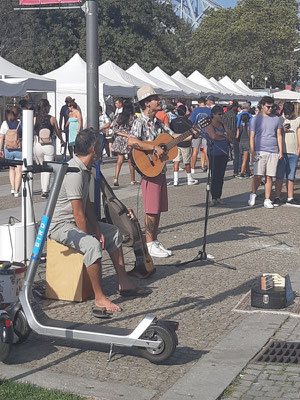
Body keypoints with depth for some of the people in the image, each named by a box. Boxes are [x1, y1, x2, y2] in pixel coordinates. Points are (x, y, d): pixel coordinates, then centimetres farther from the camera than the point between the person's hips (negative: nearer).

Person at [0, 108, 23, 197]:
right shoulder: (21, 123, -2)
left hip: (8, 150, 2)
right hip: (19, 149, -2)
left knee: (11, 169, 21)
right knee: (18, 171, 3)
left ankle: (12, 188, 10)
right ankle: (16, 191, -1)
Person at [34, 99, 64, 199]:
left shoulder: (34, 119, -2)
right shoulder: (52, 119, -4)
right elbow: (58, 132, 8)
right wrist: (62, 141, 27)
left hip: (37, 145, 2)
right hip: (49, 145, -2)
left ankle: (44, 189, 23)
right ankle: (45, 191, -2)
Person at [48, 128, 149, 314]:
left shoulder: (85, 169, 7)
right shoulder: (74, 173, -26)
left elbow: (87, 204, 11)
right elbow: (79, 215, -26)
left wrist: (98, 230, 3)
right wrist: (92, 236, -17)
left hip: (76, 221, 11)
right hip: (60, 225, -11)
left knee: (114, 233, 15)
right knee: (93, 245, -33)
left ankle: (124, 284, 18)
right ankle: (99, 298, -24)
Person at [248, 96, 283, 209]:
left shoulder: (276, 119, 13)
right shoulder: (255, 119, 4)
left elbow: (279, 135, 16)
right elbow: (252, 137, 2)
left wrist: (280, 151, 8)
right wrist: (252, 153, -5)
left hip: (273, 152, 3)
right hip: (260, 151, -3)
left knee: (269, 176, 2)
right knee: (258, 175, -9)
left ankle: (267, 200, 7)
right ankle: (253, 194, 14)